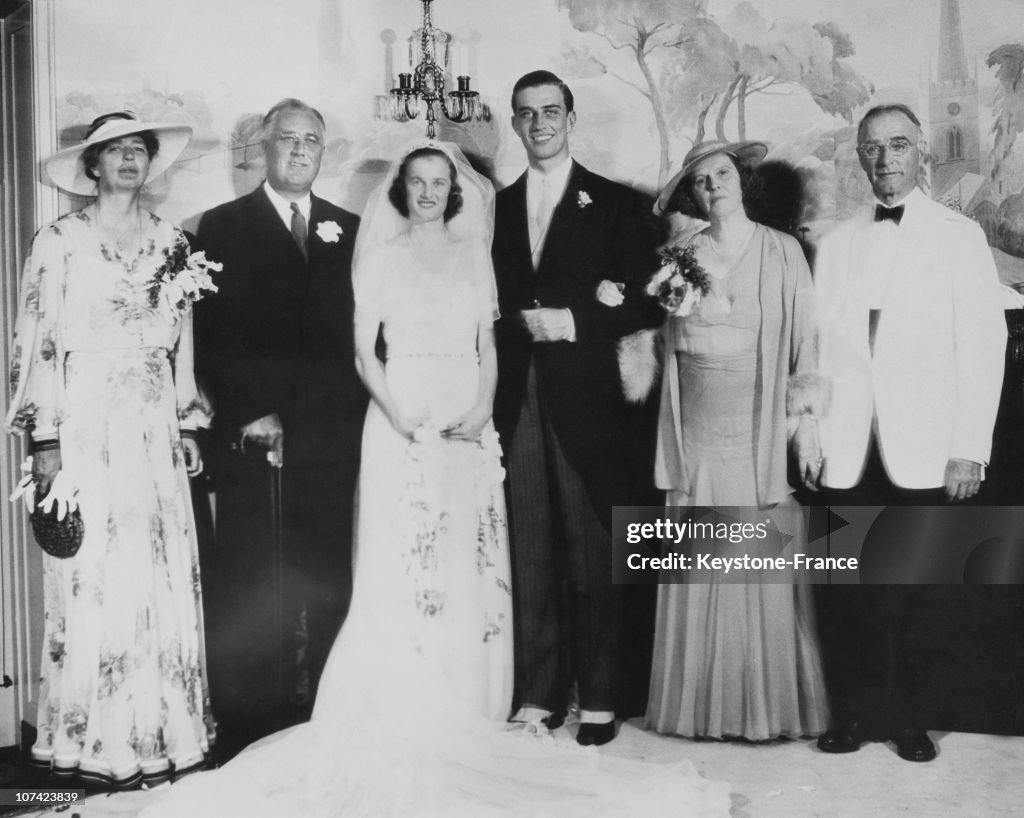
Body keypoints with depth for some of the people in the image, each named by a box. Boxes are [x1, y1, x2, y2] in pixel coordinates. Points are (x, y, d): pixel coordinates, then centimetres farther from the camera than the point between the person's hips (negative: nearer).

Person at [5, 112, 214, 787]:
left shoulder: (171, 243, 13)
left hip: (155, 429, 4)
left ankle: (165, 732, 14)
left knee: (166, 579, 3)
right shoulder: (59, 242, 1)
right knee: (92, 582, -2)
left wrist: (189, 425, 11)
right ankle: (95, 742, 10)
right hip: (86, 426, -3)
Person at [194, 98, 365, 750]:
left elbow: (363, 331, 12)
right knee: (246, 587, 1)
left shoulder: (349, 231, 15)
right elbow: (210, 335, 0)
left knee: (326, 585, 4)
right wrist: (248, 413, -9)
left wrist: (351, 413, 0)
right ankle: (246, 728, 9)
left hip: (331, 436, 3)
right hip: (251, 438, -2)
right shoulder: (223, 226, 7)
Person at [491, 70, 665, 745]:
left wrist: (573, 322, -11)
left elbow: (647, 304, -1)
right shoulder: (497, 208, 14)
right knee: (529, 557, 5)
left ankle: (599, 700, 13)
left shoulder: (619, 206, 5)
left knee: (594, 558, 2)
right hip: (518, 405, 3)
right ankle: (538, 695, 15)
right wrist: (524, 322, -5)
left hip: (588, 403, -3)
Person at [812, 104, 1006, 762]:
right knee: (852, 596, 4)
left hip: (926, 450, -2)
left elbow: (983, 345, -1)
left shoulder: (960, 236, 4)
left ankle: (912, 720, 18)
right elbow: (822, 344, 11)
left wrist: (970, 449, -8)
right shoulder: (837, 243, 13)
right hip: (848, 452, 2)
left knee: (924, 599, 3)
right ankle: (856, 715, 18)